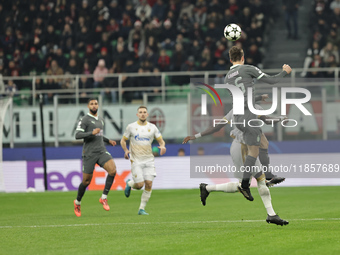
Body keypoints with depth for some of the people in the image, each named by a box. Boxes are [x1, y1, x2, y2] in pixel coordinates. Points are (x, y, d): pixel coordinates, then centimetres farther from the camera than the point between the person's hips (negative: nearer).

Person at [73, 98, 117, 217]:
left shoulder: (101, 120, 19)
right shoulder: (85, 120, -5)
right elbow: (77, 135, -15)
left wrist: (108, 140, 22)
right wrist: (92, 133, -25)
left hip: (101, 151, 5)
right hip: (89, 153, -5)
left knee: (112, 169, -21)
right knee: (86, 181, -1)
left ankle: (104, 198, -12)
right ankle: (77, 202, 24)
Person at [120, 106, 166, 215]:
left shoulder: (152, 127, 6)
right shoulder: (131, 127, 1)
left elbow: (161, 140, 10)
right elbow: (123, 141, 8)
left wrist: (162, 146, -14)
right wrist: (126, 150, -11)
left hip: (149, 160, 2)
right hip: (136, 160, -2)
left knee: (149, 184, -8)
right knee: (140, 185, -11)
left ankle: (142, 209, 3)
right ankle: (129, 183, 25)